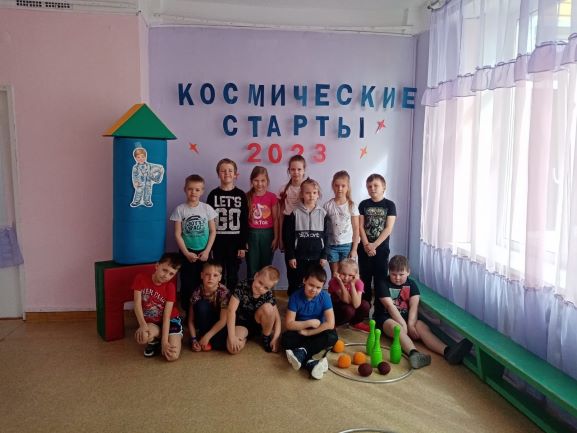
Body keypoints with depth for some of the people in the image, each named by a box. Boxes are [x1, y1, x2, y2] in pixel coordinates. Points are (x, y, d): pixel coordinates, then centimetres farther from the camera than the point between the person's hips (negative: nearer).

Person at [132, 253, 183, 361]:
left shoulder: (170, 287, -14)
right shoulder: (141, 278, -11)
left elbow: (167, 315, -17)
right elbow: (137, 303, -16)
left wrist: (164, 341, -23)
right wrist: (143, 325, -31)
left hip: (170, 320, -1)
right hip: (151, 322, 1)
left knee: (172, 356, -20)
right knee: (141, 337, -35)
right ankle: (154, 341, 2)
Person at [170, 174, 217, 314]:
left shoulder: (207, 208, -2)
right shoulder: (180, 209, -5)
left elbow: (213, 231, 0)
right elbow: (177, 234, -6)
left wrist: (207, 251, -8)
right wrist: (186, 253, -11)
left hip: (204, 252, 1)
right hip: (187, 253, -1)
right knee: (187, 284, 4)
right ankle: (188, 313, 18)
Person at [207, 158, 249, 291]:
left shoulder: (241, 195, 1)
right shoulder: (213, 194, 0)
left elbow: (244, 222, 0)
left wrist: (243, 245, -3)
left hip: (235, 241, 0)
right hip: (218, 242, 0)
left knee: (233, 276, 8)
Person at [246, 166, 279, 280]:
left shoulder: (272, 197, -3)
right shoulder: (247, 197, -2)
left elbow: (275, 219, 1)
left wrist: (276, 238, -2)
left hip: (267, 233, 0)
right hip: (252, 234, 0)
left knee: (266, 266, 10)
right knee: (252, 267, 7)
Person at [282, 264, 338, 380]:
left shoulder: (325, 296, -16)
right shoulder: (295, 297, -17)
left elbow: (330, 324, -22)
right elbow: (288, 324, -17)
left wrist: (308, 332, -20)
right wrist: (310, 323, -20)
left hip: (317, 333, 1)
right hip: (300, 333, 0)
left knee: (332, 336, -30)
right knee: (286, 338, -31)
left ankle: (302, 352, -32)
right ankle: (309, 363, -44)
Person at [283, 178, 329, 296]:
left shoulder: (323, 213, 2)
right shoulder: (295, 213, -5)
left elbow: (326, 236, 5)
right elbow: (288, 236, -4)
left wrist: (324, 256, 0)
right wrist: (290, 256, -7)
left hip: (316, 257, 2)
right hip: (299, 257, -2)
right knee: (296, 285, 7)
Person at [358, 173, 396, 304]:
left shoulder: (389, 205, -2)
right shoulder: (364, 204, 4)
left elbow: (388, 229, -8)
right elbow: (360, 226, -1)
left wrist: (374, 245, -14)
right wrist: (367, 245, -13)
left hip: (381, 248, -2)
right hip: (365, 248, 2)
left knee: (380, 279, 3)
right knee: (365, 279, 8)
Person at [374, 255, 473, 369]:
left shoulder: (411, 285, 5)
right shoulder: (383, 285, -7)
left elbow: (414, 306, -9)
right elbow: (390, 306, -19)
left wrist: (411, 325, -26)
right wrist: (404, 325, -28)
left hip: (406, 317, 4)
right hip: (386, 318, -4)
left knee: (422, 327, -25)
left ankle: (447, 351, -49)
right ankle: (414, 353, -65)